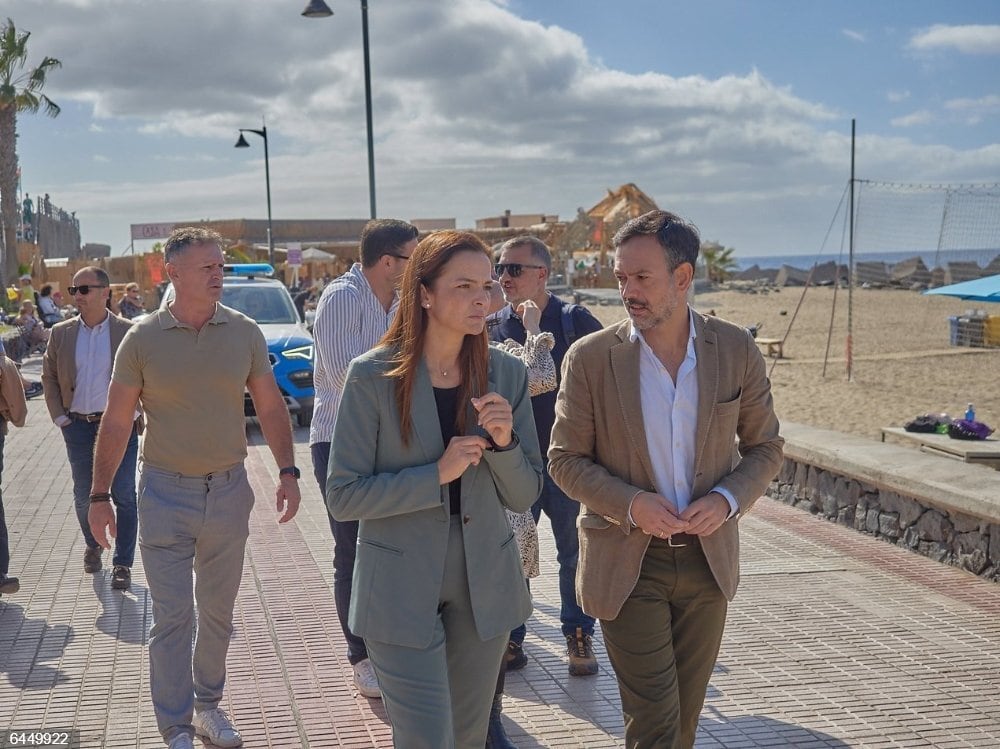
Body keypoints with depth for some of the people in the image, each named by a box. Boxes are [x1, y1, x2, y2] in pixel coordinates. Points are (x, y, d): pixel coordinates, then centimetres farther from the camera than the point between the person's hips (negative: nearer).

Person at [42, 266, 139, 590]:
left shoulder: (128, 332, -5)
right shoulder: (61, 333, 4)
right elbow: (49, 377, 11)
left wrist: (132, 415, -6)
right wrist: (59, 417, 3)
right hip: (79, 427, 3)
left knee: (123, 497, 0)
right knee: (84, 495, 13)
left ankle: (122, 564, 10)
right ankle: (92, 545, 37)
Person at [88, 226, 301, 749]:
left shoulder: (245, 333, -1)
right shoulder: (142, 339, -6)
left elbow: (270, 407, 6)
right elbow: (117, 421, -1)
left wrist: (287, 472, -2)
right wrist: (99, 496, -2)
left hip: (229, 489, 3)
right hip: (165, 491, -2)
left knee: (218, 611, 14)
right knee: (172, 617, 0)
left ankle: (208, 705, 31)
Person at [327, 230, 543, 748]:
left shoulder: (506, 373, -1)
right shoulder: (374, 376, -11)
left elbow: (524, 496, 3)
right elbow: (342, 497, -11)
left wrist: (504, 442, -17)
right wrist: (437, 474, -21)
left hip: (484, 583, 4)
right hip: (402, 589, -4)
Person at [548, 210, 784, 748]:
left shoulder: (737, 350, -2)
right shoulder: (590, 358, -8)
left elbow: (765, 447, 7)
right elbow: (564, 460, -3)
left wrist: (728, 499, -13)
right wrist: (631, 505, -19)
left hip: (708, 557, 3)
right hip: (627, 562, -2)